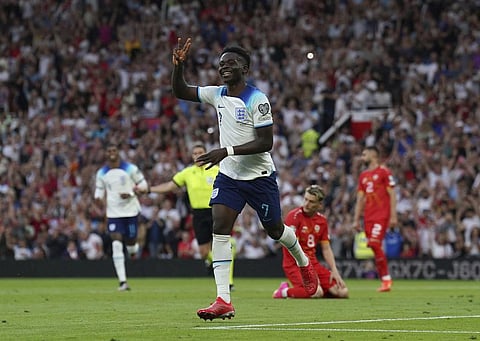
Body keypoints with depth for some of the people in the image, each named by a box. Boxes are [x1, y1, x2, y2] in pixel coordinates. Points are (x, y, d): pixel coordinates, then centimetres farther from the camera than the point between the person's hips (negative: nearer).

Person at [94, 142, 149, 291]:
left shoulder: (130, 168, -4)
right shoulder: (101, 173, 4)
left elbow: (143, 185, 1)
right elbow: (99, 192, 11)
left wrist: (130, 193, -16)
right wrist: (100, 199, -13)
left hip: (130, 211, -1)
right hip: (113, 213, 1)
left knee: (131, 245, 6)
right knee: (116, 244, -14)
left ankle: (134, 248, 50)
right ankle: (122, 281, -15)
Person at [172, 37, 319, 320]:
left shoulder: (257, 100, -17)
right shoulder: (217, 95, 2)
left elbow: (266, 142, -21)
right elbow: (180, 92, 9)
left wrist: (227, 151, -29)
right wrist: (179, 65, -10)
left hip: (260, 176, -5)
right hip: (229, 176, 5)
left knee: (275, 229, 12)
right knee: (220, 227, -15)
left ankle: (303, 262, 48)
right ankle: (223, 301, -20)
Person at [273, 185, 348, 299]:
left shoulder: (322, 220, 9)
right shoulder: (294, 216, -12)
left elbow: (326, 249, 14)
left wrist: (334, 271, 1)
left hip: (313, 264, 7)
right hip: (294, 264, -7)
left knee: (343, 292, -8)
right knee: (316, 292, -32)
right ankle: (285, 291, -6)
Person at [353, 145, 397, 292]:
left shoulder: (384, 172, -2)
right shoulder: (363, 176, 18)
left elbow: (392, 195, -6)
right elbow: (360, 199, 19)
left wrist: (393, 216, -12)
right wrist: (356, 219, 14)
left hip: (381, 215, -7)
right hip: (368, 217, 7)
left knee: (374, 244, -18)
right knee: (375, 247, 2)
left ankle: (386, 279, -10)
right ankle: (385, 280, 8)